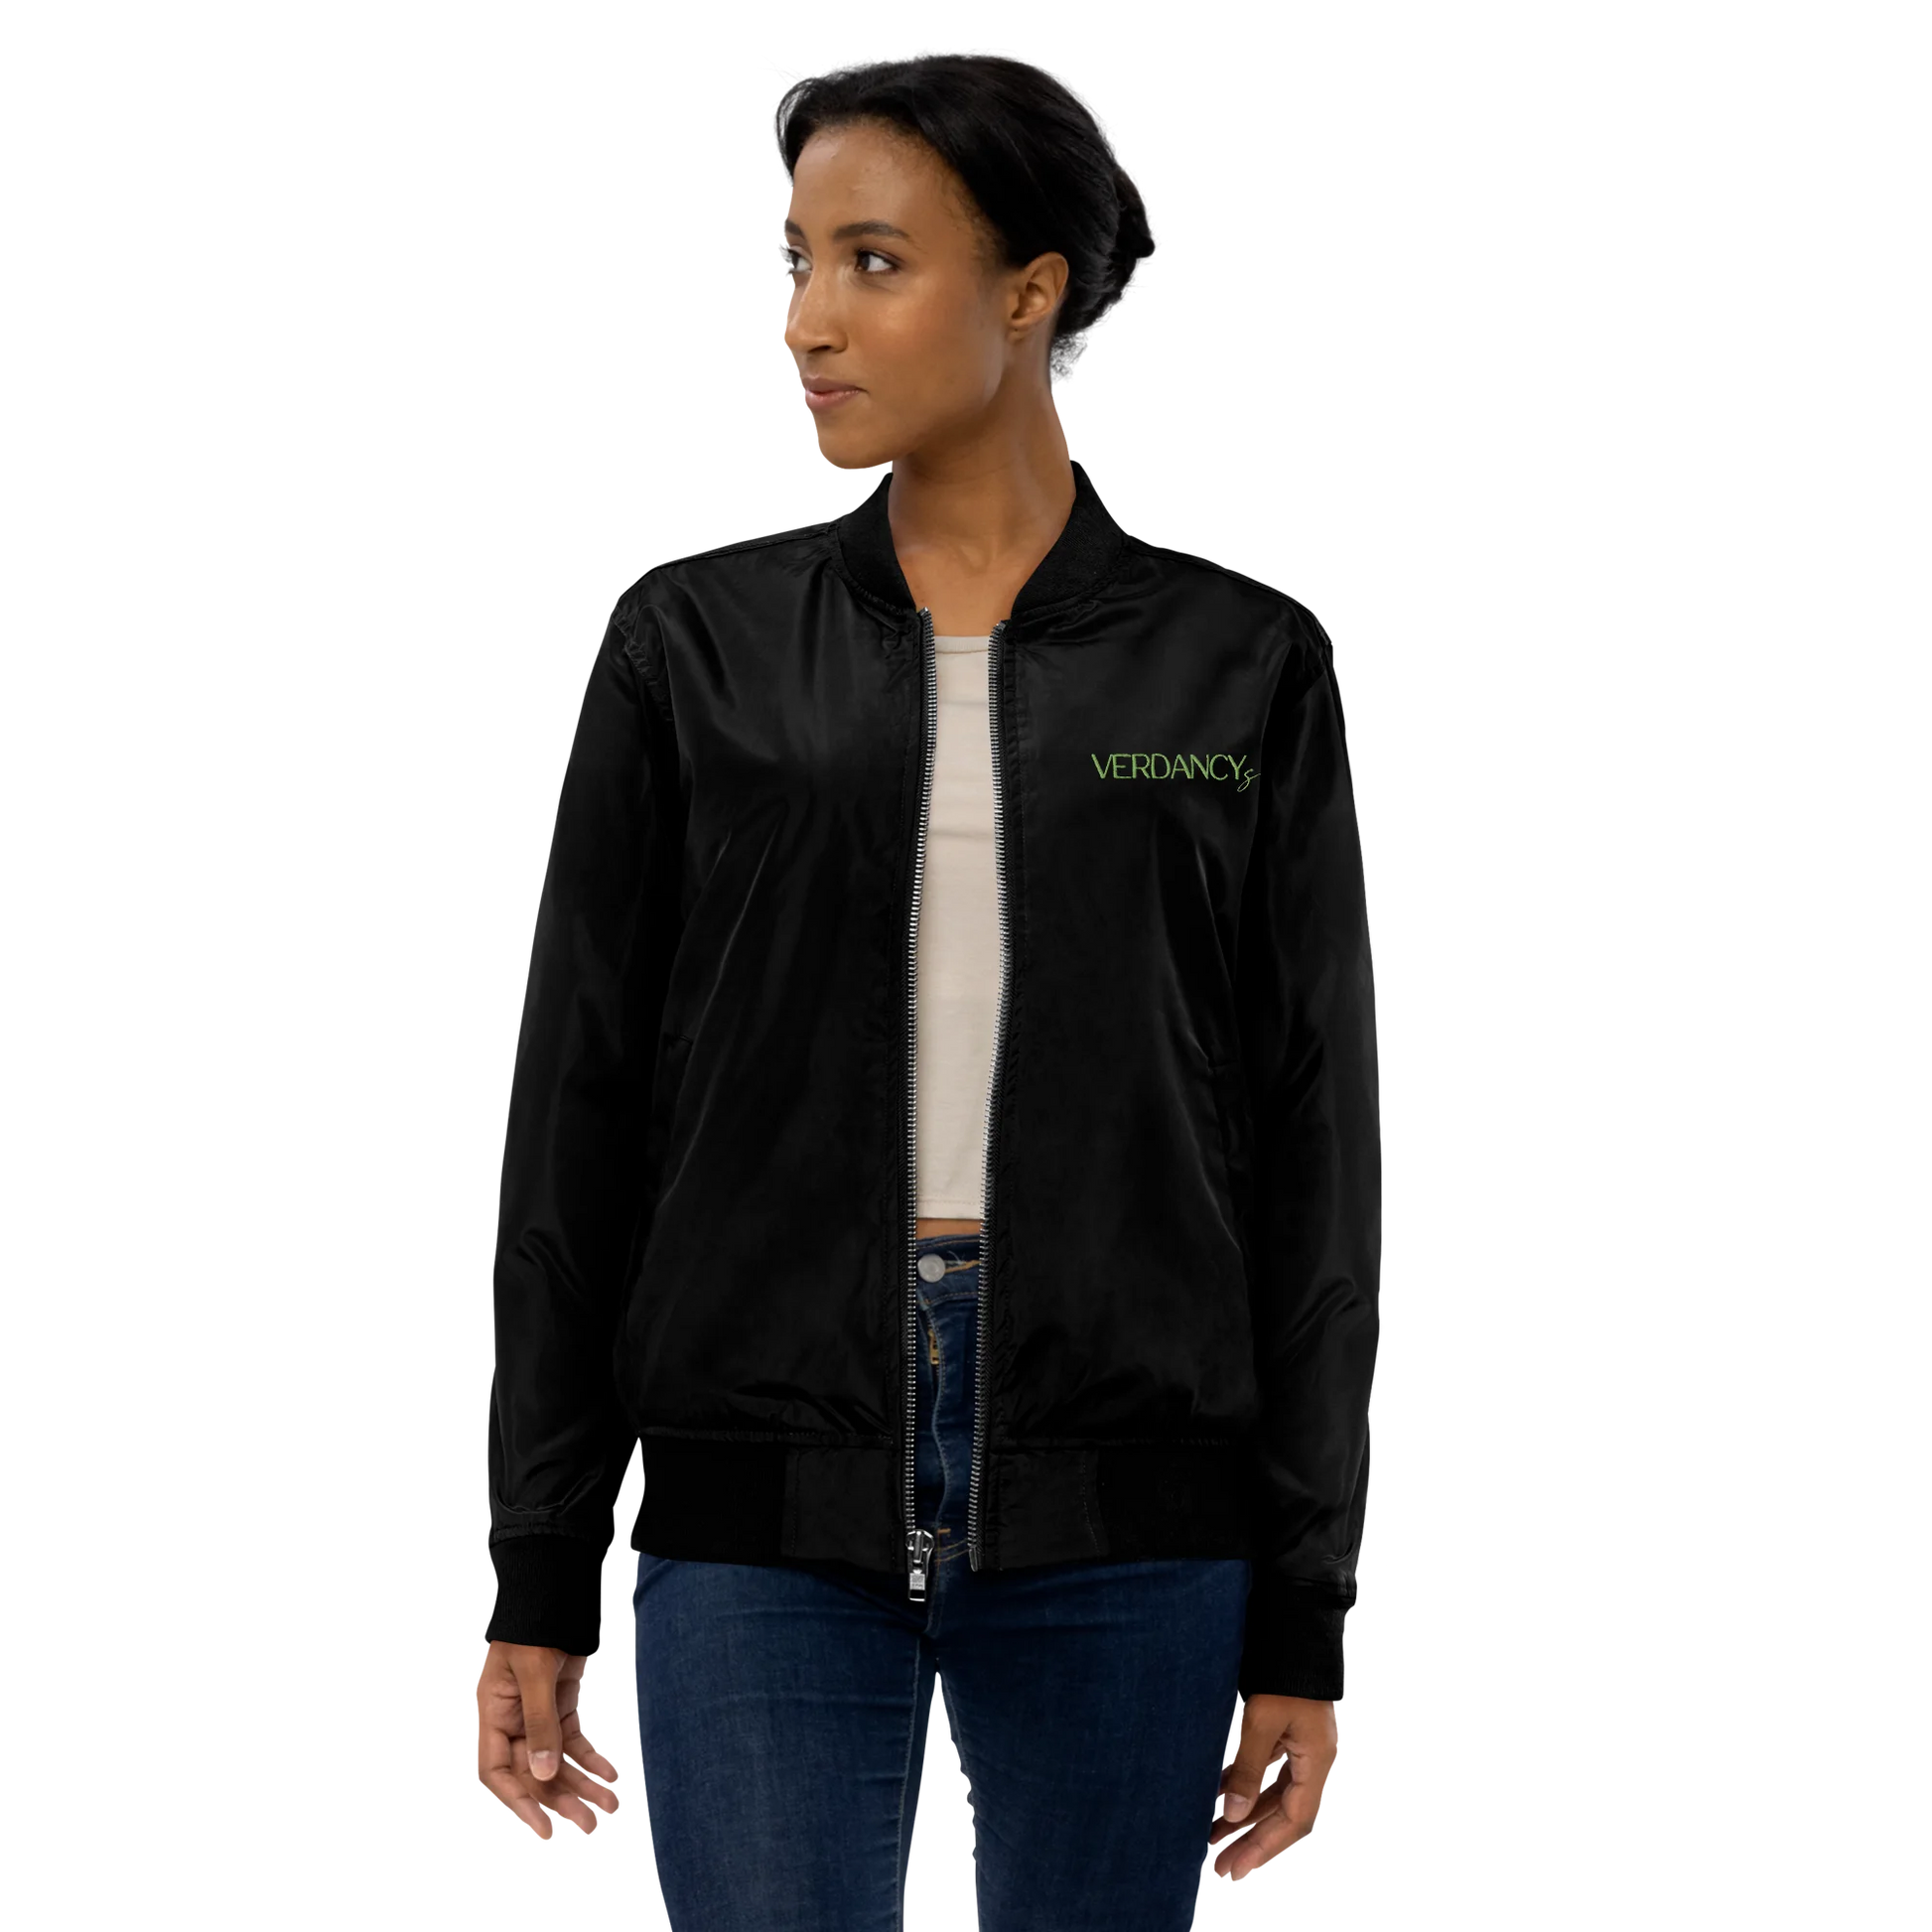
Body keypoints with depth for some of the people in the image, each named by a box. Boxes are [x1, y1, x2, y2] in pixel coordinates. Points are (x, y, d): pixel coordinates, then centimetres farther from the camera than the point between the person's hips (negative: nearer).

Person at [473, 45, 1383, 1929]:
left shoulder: (1239, 669, 3)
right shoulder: (695, 646, 4)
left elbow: (1315, 1158, 3)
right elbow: (572, 1122, 5)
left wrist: (1303, 1621, 0)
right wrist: (536, 1580, 1)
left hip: (1119, 1518, 0)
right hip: (765, 1509, 0)